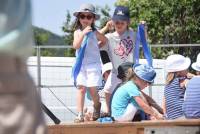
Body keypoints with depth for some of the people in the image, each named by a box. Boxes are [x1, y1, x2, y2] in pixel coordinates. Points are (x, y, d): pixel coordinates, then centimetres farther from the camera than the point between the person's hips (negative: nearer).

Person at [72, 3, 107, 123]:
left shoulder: (95, 33, 0)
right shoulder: (77, 32, 3)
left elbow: (105, 40, 17)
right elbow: (76, 46, -14)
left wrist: (97, 47, 8)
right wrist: (83, 33, -22)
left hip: (93, 65, -1)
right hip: (81, 65, 1)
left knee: (93, 89, -3)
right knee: (81, 89, -4)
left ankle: (97, 106, 26)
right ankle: (80, 115, -5)